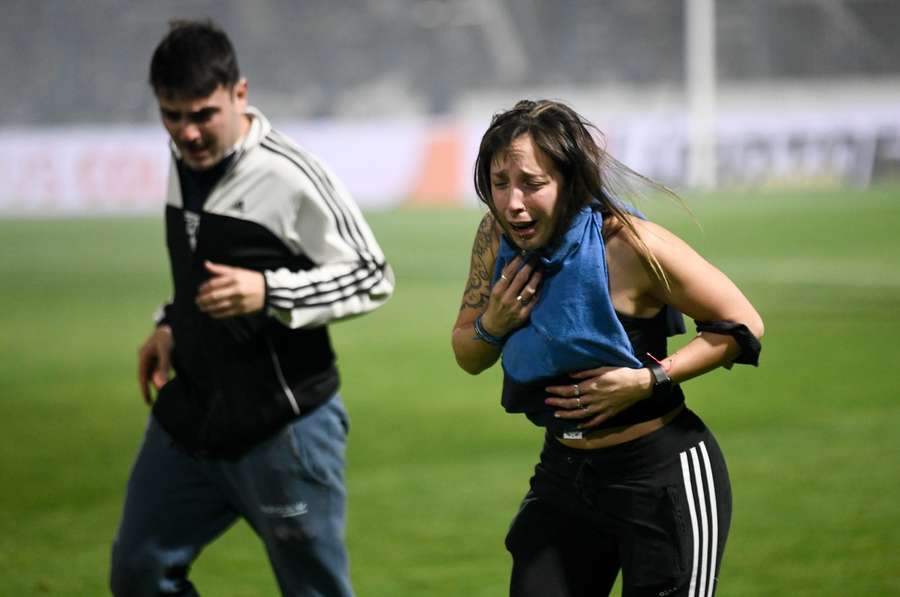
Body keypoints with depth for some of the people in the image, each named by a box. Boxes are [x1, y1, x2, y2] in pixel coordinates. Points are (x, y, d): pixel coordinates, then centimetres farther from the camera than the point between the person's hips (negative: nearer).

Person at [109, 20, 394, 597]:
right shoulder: (185, 163, 6)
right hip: (188, 419, 7)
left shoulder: (291, 177, -18)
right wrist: (171, 326, 6)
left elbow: (373, 277, -12)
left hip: (285, 428, -7)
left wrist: (269, 293, -25)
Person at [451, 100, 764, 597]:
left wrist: (649, 379, -22)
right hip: (564, 474, 5)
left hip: (661, 475, -5)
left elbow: (742, 326, -13)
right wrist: (492, 324, -13)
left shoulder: (629, 245, -22)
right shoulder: (497, 239, -5)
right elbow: (468, 358, 9)